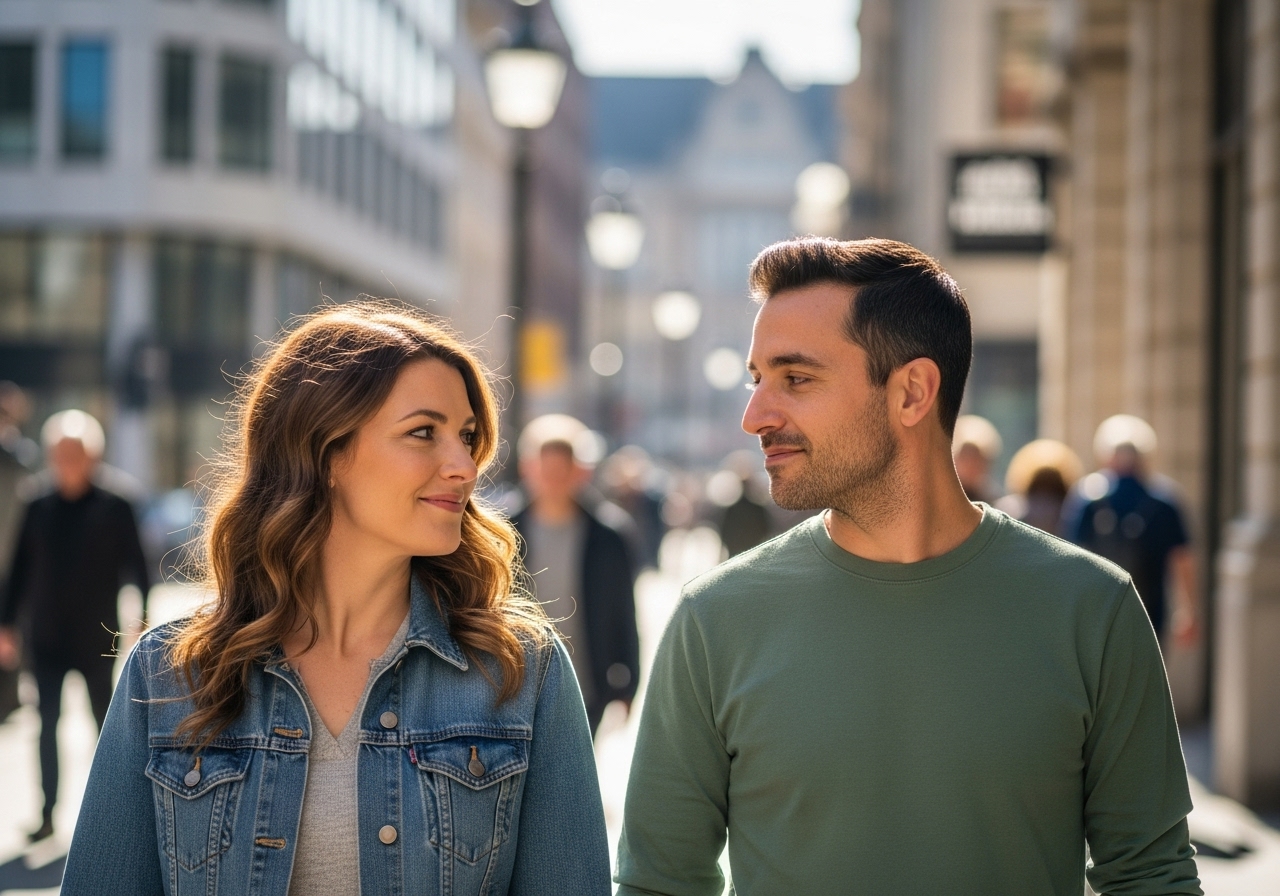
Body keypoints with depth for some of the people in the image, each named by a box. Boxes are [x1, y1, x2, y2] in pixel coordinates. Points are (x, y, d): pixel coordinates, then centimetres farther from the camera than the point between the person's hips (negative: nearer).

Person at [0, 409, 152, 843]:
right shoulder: (38, 509, 1)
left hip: (96, 636, -2)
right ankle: (48, 814, 9)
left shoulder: (114, 508, -6)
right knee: (47, 723, 2)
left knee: (104, 719, 10)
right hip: (48, 636, 2)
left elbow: (136, 567, -3)